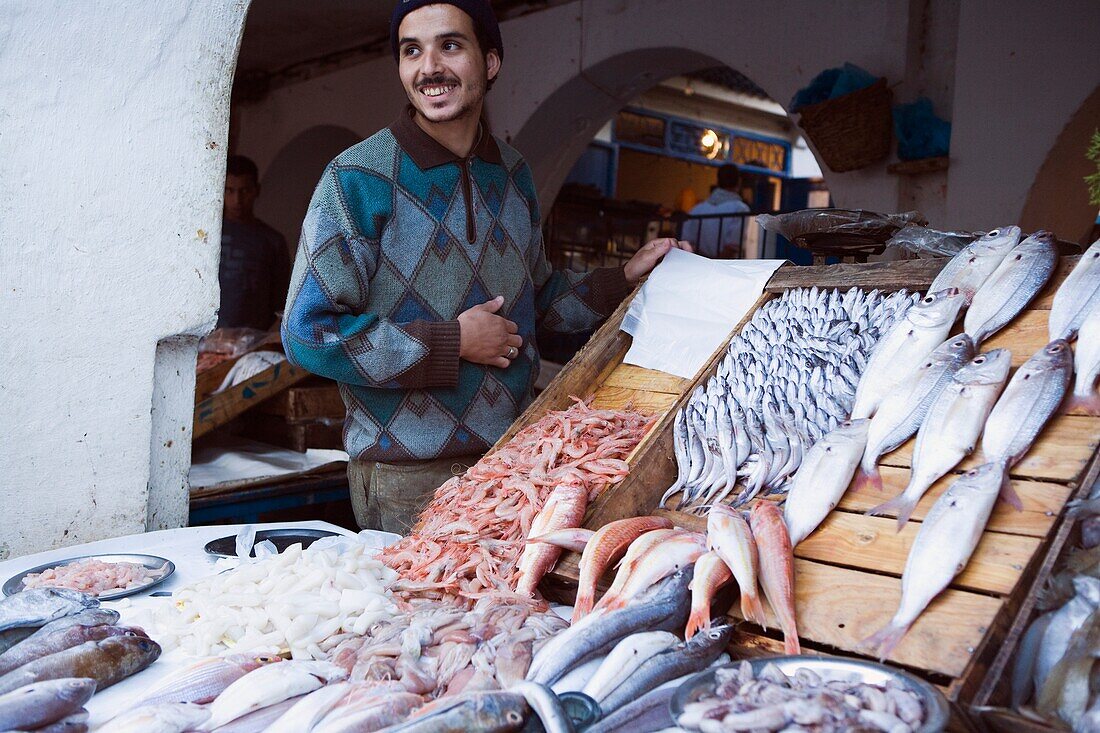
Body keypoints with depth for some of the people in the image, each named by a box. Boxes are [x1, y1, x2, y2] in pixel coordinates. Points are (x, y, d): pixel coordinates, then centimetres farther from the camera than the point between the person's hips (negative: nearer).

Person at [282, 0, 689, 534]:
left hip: (510, 456, 5)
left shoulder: (513, 175, 8)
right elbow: (308, 333, -15)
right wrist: (452, 343, -16)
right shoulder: (357, 179, -11)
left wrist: (624, 278, 8)